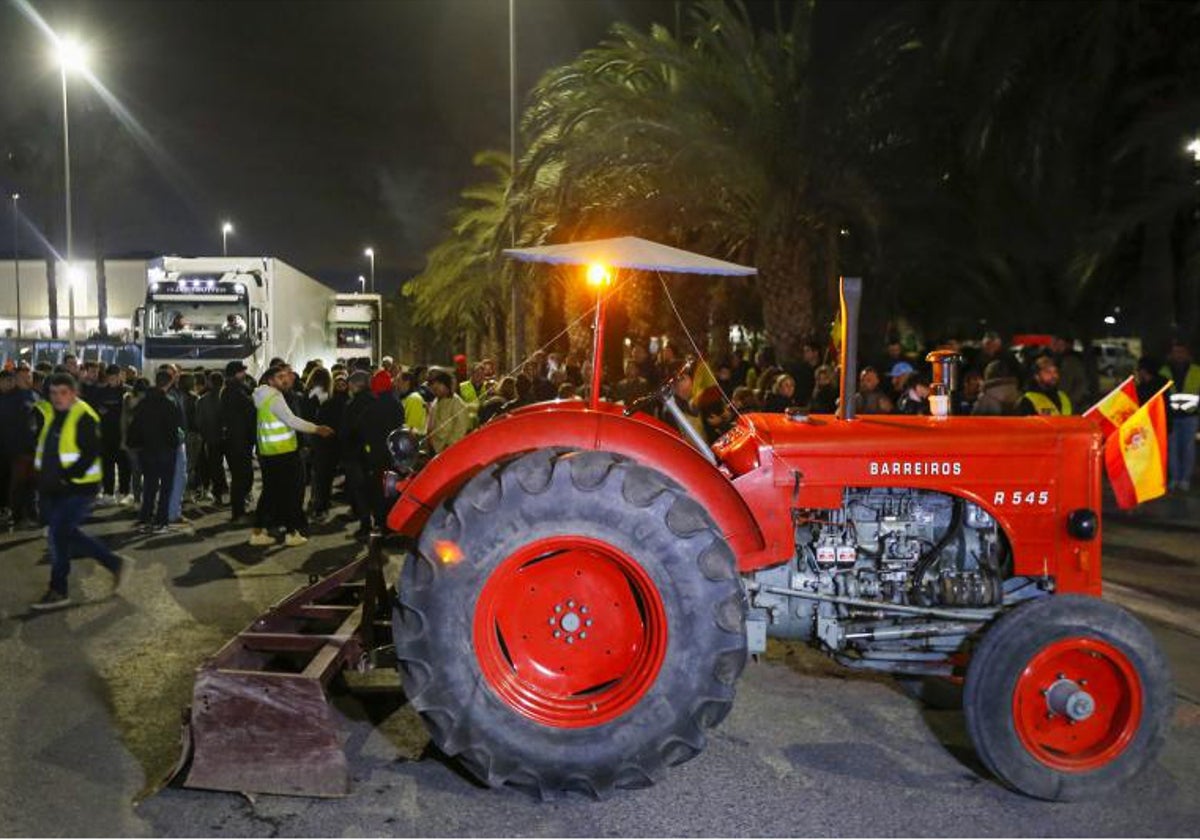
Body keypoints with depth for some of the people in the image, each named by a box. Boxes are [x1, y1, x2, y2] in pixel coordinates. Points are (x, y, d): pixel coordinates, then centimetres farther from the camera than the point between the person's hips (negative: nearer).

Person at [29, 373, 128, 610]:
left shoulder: (84, 417, -14)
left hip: (77, 487, -9)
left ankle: (58, 591, 4)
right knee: (67, 533, 14)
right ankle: (114, 563, 26)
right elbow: (45, 450, 22)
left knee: (58, 532, -8)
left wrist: (66, 476, -22)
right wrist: (43, 475, 10)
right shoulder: (49, 413, 11)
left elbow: (90, 453, -19)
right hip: (53, 488, 9)